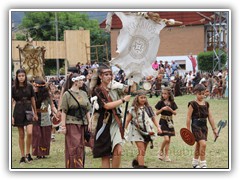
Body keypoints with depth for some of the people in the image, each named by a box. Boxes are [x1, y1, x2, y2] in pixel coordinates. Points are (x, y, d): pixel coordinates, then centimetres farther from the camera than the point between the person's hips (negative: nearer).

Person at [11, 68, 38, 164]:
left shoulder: (29, 86, 2)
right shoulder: (14, 88, -1)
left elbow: (33, 100, 9)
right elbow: (12, 102, -1)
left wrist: (35, 113, 13)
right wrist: (11, 116, -6)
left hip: (28, 110, 0)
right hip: (18, 111, 0)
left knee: (29, 133, -16)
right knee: (21, 135, 5)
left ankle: (28, 153, 1)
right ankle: (22, 156, 12)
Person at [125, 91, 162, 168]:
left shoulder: (148, 108, 9)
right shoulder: (133, 109, -1)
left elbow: (153, 119, 13)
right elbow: (128, 120, -1)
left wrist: (158, 127, 0)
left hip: (147, 132, 4)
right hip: (137, 132, -4)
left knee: (143, 151, 10)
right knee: (142, 150, -14)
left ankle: (136, 161, 35)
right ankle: (141, 166, -13)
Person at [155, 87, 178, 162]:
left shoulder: (172, 103, 4)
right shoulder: (161, 102, -4)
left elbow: (175, 113, 4)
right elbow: (157, 113, -2)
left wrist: (170, 109, -14)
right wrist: (162, 109, -18)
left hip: (170, 122, 4)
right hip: (163, 121, -4)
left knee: (169, 140, 7)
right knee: (166, 139, -16)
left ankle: (166, 155, 15)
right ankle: (161, 151, 7)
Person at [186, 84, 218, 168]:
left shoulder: (206, 104, 9)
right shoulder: (193, 104, -9)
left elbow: (210, 117, 11)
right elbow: (188, 118, -8)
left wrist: (214, 129, 9)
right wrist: (188, 130, -9)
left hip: (204, 126, 6)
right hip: (196, 126, -6)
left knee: (199, 145, 14)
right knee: (203, 144, -18)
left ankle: (195, 162, 29)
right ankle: (203, 164, -13)